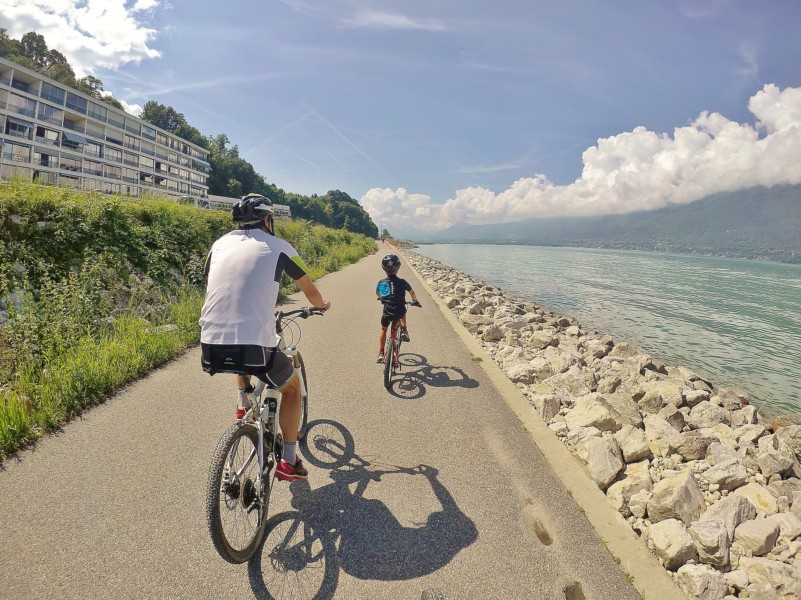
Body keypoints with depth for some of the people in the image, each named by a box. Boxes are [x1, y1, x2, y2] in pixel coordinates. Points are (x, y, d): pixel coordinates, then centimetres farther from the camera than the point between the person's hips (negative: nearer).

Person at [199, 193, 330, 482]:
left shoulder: (220, 243, 15)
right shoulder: (278, 247, 4)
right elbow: (310, 290, 17)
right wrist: (322, 304, 40)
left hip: (211, 349, 5)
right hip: (253, 349, -5)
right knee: (292, 387, 24)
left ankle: (243, 404, 40)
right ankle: (289, 461, 23)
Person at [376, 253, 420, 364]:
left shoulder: (381, 283, -1)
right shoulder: (402, 282, -6)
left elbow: (377, 295, 20)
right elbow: (412, 292, 12)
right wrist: (415, 301, 32)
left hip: (387, 314, 1)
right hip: (399, 313, -1)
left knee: (383, 330, 27)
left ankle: (381, 354, 25)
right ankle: (404, 331, 24)